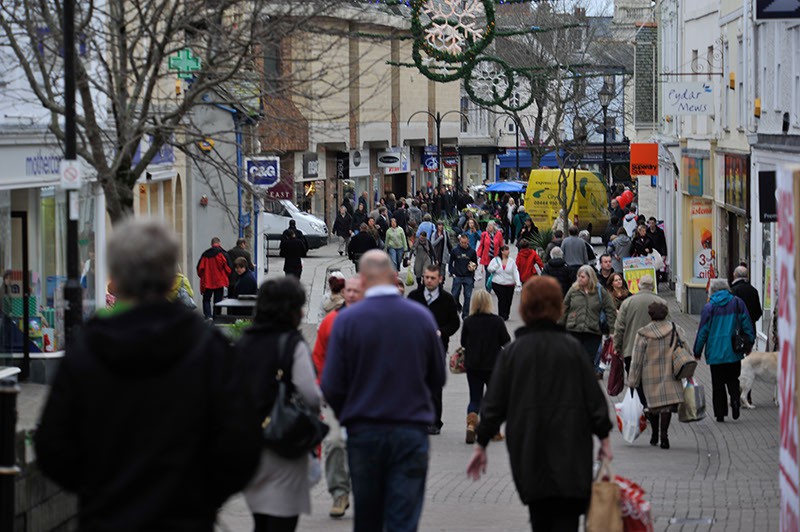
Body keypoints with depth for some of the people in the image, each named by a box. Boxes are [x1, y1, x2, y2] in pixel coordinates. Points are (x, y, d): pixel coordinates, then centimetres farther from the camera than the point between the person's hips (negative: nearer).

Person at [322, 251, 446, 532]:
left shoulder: (347, 319, -7)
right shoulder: (422, 317, -1)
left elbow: (332, 386, -7)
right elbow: (438, 379, 8)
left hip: (363, 434, 0)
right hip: (412, 433, 0)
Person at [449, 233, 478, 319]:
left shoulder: (472, 251, 2)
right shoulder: (455, 251, 1)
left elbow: (475, 263, 13)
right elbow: (450, 263, 8)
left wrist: (473, 268, -9)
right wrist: (452, 273, -2)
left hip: (468, 277, 0)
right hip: (457, 277, 0)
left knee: (468, 296, 0)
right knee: (454, 296, 2)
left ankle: (465, 314, 8)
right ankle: (458, 307, 30)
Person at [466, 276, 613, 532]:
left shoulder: (512, 352, 1)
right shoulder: (571, 348, -2)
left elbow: (494, 403, 3)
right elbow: (593, 396, 0)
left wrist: (481, 444, 11)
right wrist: (604, 438, 10)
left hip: (528, 451, 2)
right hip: (570, 449, -2)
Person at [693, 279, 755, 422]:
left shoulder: (709, 307, -4)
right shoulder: (737, 303, 1)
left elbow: (703, 331, -2)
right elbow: (747, 324, 3)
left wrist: (697, 351, 6)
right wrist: (750, 343, 12)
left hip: (715, 352, -1)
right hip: (733, 351, 1)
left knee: (718, 383, 7)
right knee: (733, 379, 15)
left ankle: (720, 413, 5)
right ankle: (735, 399, -12)